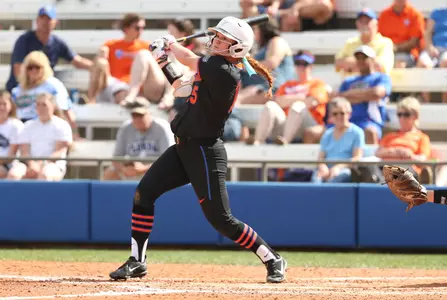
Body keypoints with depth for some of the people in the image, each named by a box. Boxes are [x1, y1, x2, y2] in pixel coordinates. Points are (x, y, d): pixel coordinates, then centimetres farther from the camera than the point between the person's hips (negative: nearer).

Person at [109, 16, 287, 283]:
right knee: (144, 192, 1)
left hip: (205, 152, -9)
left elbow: (189, 59, -8)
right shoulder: (219, 67, 8)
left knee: (220, 218, -5)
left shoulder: (222, 72, -20)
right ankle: (137, 261, 7)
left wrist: (170, 43, 11)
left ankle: (272, 259, 11)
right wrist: (165, 61, 13)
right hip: (184, 148, 9)